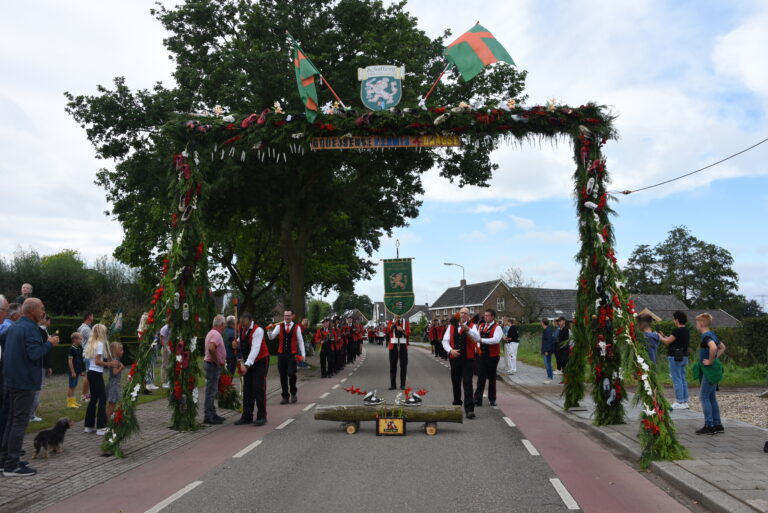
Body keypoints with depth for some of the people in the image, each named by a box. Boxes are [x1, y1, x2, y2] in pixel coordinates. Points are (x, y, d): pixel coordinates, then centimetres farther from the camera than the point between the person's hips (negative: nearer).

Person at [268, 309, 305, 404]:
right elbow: (271, 337, -2)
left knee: (291, 373, -16)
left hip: (292, 355, -2)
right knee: (283, 376, 6)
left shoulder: (296, 327, 1)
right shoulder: (279, 326, 6)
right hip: (281, 354, 2)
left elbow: (300, 341, 2)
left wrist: (302, 354, -2)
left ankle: (293, 393, 10)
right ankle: (285, 397, 17)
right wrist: (270, 330, -22)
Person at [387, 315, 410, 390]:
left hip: (403, 346, 0)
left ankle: (402, 385, 7)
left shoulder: (406, 322, 6)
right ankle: (393, 384, 9)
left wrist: (402, 330, -20)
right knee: (393, 365, 2)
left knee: (403, 365, 0)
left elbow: (408, 334, -2)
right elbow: (387, 331, -8)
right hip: (393, 346, 0)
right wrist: (393, 323, -18)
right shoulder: (391, 322, 7)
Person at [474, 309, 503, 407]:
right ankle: (477, 400, 0)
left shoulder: (497, 327, -9)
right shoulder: (481, 326, 9)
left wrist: (482, 340, -27)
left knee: (492, 378, 9)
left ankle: (492, 399, 22)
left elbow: (496, 339, -25)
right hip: (482, 355, 4)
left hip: (492, 356, -4)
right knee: (481, 378, 0)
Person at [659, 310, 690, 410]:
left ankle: (679, 402, -2)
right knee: (683, 379, 13)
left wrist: (659, 336, 2)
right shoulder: (686, 330, 12)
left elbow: (667, 342, -13)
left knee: (677, 380, -5)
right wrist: (664, 336, 21)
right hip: (683, 357, 10)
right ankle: (685, 401, 17)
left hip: (675, 357, -10)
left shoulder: (677, 331, -18)